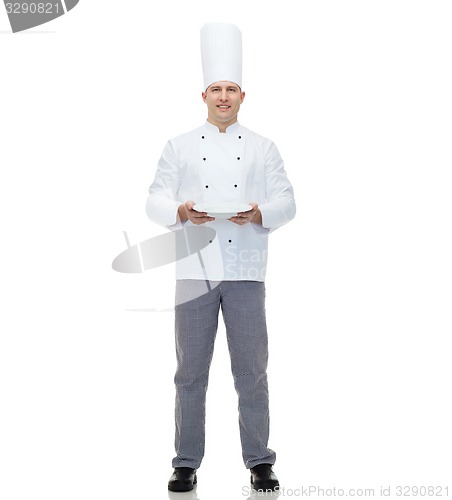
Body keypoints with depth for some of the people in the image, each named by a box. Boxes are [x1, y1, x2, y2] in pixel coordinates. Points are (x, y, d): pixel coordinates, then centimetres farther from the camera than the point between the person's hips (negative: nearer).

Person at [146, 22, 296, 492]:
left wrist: (258, 213, -16)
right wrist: (182, 211, -17)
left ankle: (259, 462, 17)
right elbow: (156, 200, 4)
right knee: (191, 372, 5)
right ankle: (186, 463, 18)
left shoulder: (262, 147, 10)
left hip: (246, 269, 0)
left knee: (252, 370, 4)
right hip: (195, 269, 0)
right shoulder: (180, 146, 9)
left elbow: (286, 202, 5)